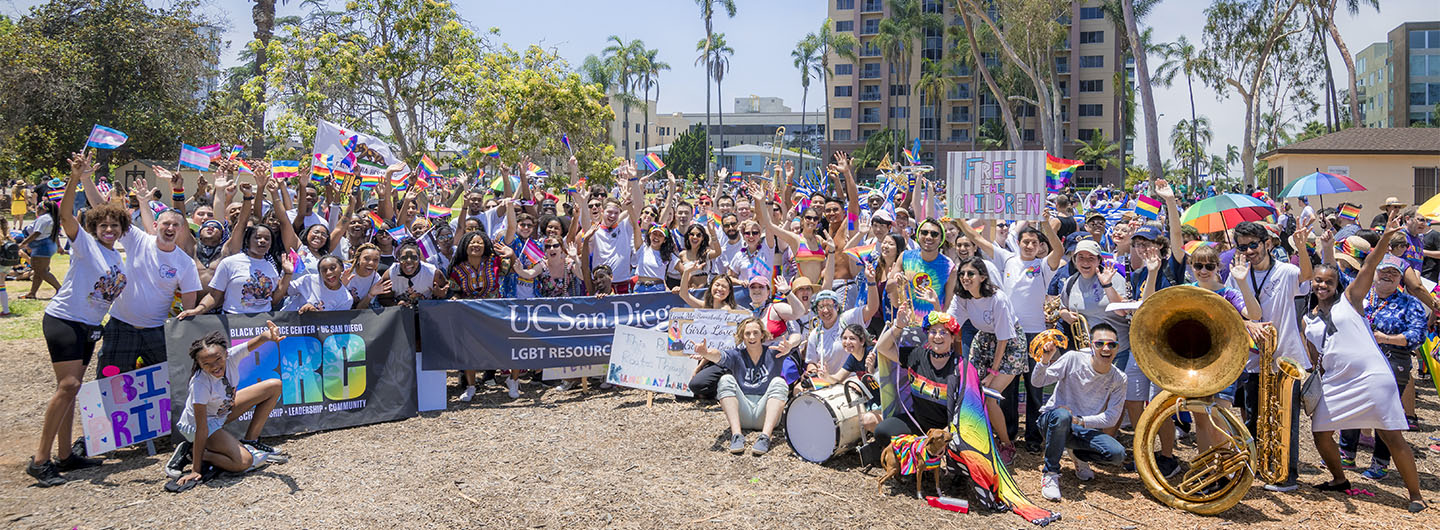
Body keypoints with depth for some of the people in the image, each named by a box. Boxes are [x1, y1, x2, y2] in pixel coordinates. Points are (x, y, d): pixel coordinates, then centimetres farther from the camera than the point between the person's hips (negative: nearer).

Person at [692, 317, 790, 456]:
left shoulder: (772, 353, 1)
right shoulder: (737, 355, 4)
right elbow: (720, 357, -19)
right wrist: (707, 353, -44)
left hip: (765, 414, -1)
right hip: (742, 415, 1)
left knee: (778, 382, -24)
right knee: (726, 380, -18)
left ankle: (765, 436, -37)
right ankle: (736, 434, -32)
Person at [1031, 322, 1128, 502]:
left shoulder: (1119, 379, -4)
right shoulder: (1073, 359, -11)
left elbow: (1111, 417, -9)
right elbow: (1037, 382, -11)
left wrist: (1080, 420, -23)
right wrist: (1045, 360, -31)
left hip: (1086, 429, 3)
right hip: (1052, 419, -2)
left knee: (1118, 454, -24)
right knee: (1063, 416, -40)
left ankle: (1078, 455, 10)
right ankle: (1050, 474, -23)